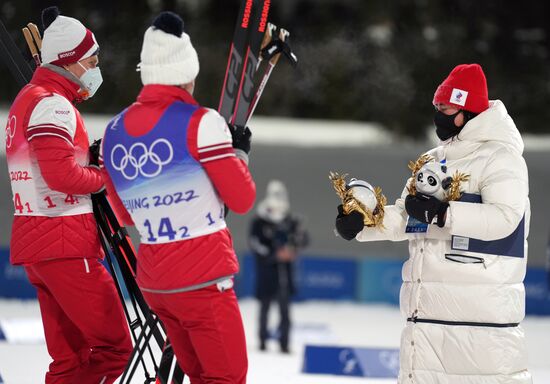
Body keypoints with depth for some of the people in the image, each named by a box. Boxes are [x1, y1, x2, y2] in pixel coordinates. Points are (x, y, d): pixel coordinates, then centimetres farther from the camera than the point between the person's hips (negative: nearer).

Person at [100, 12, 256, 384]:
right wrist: (239, 152, 9)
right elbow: (242, 199, -6)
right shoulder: (201, 122, -12)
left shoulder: (114, 131, 7)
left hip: (153, 280, 7)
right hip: (203, 279, -7)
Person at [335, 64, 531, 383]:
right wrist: (361, 221, 1)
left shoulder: (500, 156, -7)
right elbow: (404, 217, 18)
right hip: (429, 306, 9)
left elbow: (505, 218, -20)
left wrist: (443, 212, -26)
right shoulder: (433, 161, 20)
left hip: (482, 306, -9)